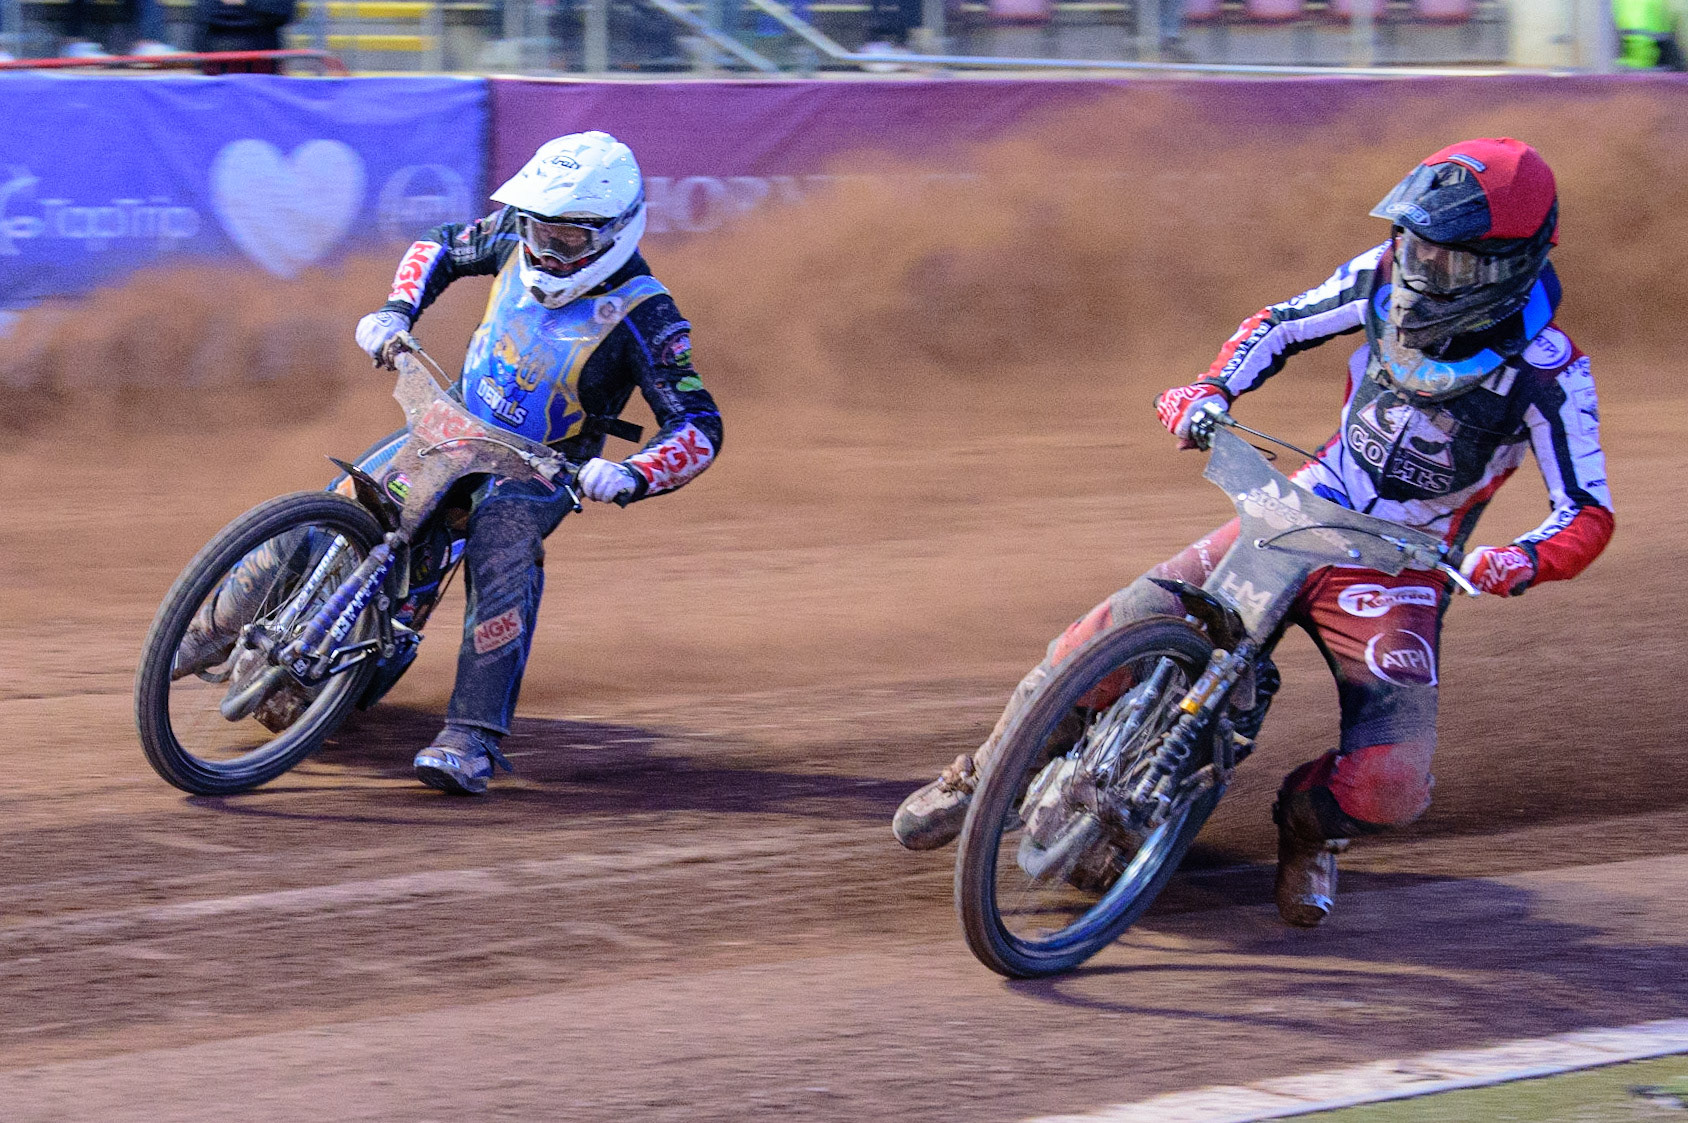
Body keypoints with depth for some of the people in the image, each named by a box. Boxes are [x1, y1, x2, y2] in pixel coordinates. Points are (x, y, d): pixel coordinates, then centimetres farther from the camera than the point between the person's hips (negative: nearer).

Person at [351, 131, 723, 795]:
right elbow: (442, 247, 15)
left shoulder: (641, 313, -21)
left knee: (502, 565, -33)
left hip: (539, 471, -6)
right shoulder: (517, 238, -6)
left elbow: (699, 427, -24)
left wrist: (630, 476, -43)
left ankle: (472, 739, -39)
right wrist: (396, 311, -3)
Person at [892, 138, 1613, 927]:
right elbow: (1283, 324, 9)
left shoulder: (1548, 372, -19)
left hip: (1398, 570, -3)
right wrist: (1213, 389, -10)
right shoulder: (1387, 277, -8)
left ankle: (1309, 825, 17)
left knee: (1392, 785, -21)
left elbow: (1589, 515, -17)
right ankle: (985, 773, 11)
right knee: (1119, 629, -13)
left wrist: (1523, 561, -39)